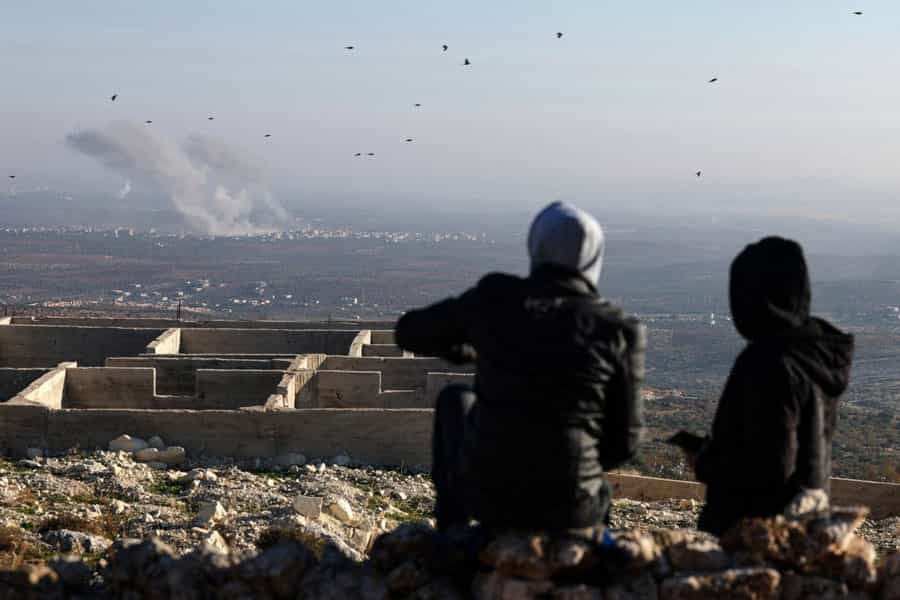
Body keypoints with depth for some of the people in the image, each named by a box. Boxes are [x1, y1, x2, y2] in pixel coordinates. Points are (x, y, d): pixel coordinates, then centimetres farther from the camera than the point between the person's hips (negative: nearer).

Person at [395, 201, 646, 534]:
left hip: (487, 495, 0)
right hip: (567, 508, 0)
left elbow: (409, 332, 14)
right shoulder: (618, 331, -6)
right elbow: (623, 441, 1)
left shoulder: (494, 297, -3)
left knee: (456, 400, 32)